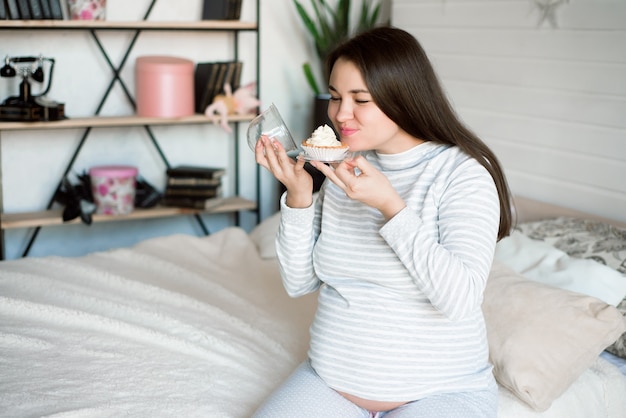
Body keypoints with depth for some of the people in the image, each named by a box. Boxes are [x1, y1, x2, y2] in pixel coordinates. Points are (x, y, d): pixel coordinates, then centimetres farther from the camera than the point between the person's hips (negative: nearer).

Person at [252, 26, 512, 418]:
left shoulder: (463, 173, -14)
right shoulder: (346, 168, 3)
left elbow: (460, 299, -25)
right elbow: (299, 282, 4)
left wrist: (389, 204, -28)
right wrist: (299, 195, -11)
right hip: (332, 380, 5)